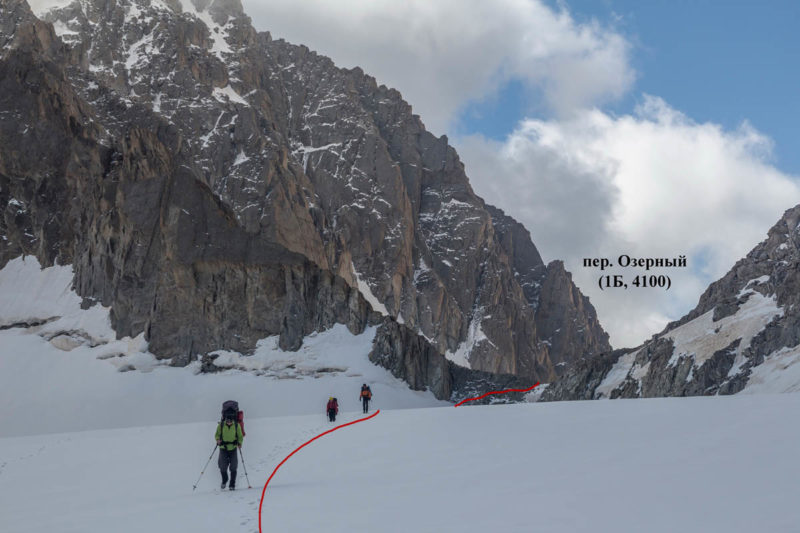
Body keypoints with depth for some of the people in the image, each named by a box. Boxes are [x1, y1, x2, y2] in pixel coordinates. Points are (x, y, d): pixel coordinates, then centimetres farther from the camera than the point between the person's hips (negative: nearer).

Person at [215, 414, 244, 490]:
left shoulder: (237, 426, -5)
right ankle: (224, 481, 28)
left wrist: (240, 443, -13)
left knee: (233, 467, -4)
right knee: (223, 467, -1)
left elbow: (240, 436, 5)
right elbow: (217, 434, 6)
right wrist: (218, 439, -16)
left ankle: (232, 484, 8)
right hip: (223, 448, 0)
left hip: (233, 449, 0)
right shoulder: (221, 425, -5)